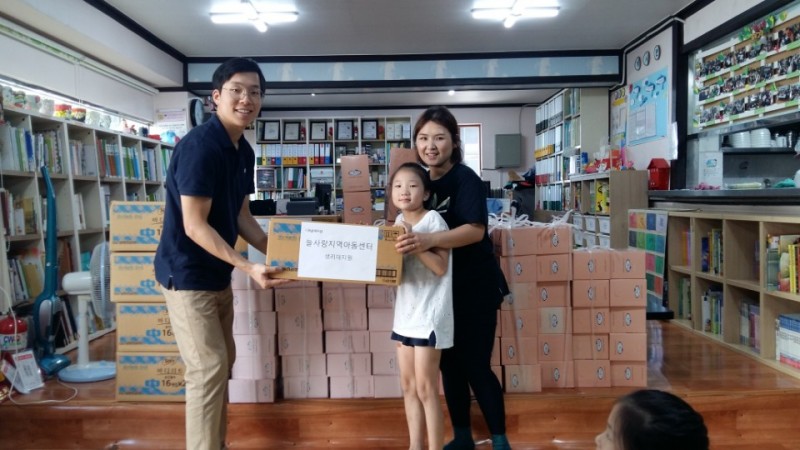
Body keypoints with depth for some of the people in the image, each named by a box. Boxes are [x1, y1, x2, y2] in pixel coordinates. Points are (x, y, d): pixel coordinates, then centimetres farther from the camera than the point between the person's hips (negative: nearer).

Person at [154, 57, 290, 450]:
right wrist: (248, 267, -27)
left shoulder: (244, 151, 5)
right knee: (208, 369, -5)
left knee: (223, 362, 18)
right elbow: (194, 226, -24)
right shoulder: (199, 145, -22)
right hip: (187, 274, -9)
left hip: (218, 274, 9)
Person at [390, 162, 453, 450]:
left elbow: (440, 267, -21)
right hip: (405, 311, 8)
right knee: (408, 385, 13)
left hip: (430, 313, -7)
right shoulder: (399, 221, 9)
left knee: (425, 387, -3)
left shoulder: (433, 220, -12)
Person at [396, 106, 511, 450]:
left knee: (476, 366, -2)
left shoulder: (465, 179, -16)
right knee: (449, 363, 14)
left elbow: (476, 229, -30)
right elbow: (411, 224, 14)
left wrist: (429, 240, -43)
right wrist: (399, 238, -6)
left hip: (475, 287, -6)